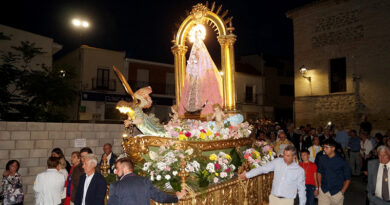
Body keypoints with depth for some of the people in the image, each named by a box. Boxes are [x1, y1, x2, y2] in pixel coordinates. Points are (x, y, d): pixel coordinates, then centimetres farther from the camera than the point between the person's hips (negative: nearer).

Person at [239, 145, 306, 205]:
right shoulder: (277, 162, -1)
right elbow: (262, 169, 0)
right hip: (273, 198, 2)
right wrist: (247, 175, -3)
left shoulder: (299, 170, -4)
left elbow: (301, 189, 4)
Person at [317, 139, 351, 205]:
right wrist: (319, 185, 5)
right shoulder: (322, 159, -2)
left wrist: (342, 192, -7)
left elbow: (348, 179, -2)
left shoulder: (341, 161, -9)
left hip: (336, 192, -2)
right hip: (323, 192, 2)